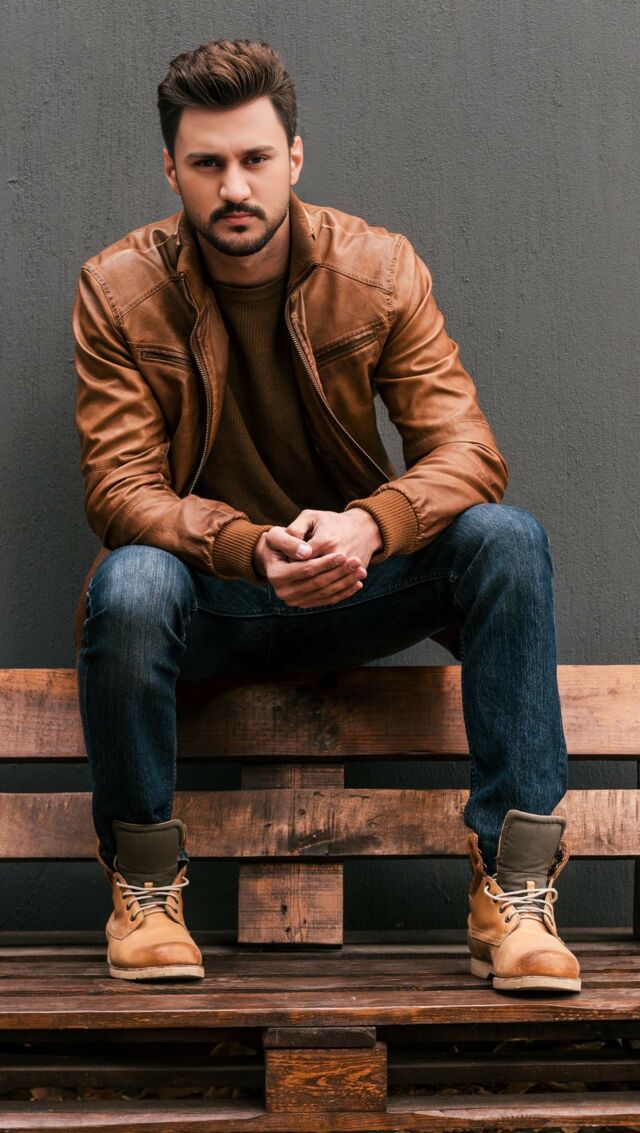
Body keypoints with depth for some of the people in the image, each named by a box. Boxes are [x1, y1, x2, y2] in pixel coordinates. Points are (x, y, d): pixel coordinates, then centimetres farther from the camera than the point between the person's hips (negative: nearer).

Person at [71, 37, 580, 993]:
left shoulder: (381, 269, -5)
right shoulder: (117, 290, -8)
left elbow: (467, 450, -11)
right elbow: (119, 488, -15)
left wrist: (368, 526, -34)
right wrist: (254, 548, -34)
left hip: (351, 588, 2)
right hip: (207, 598, -1)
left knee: (509, 539, -25)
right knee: (129, 584, -36)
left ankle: (513, 881, -22)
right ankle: (145, 877, -12)